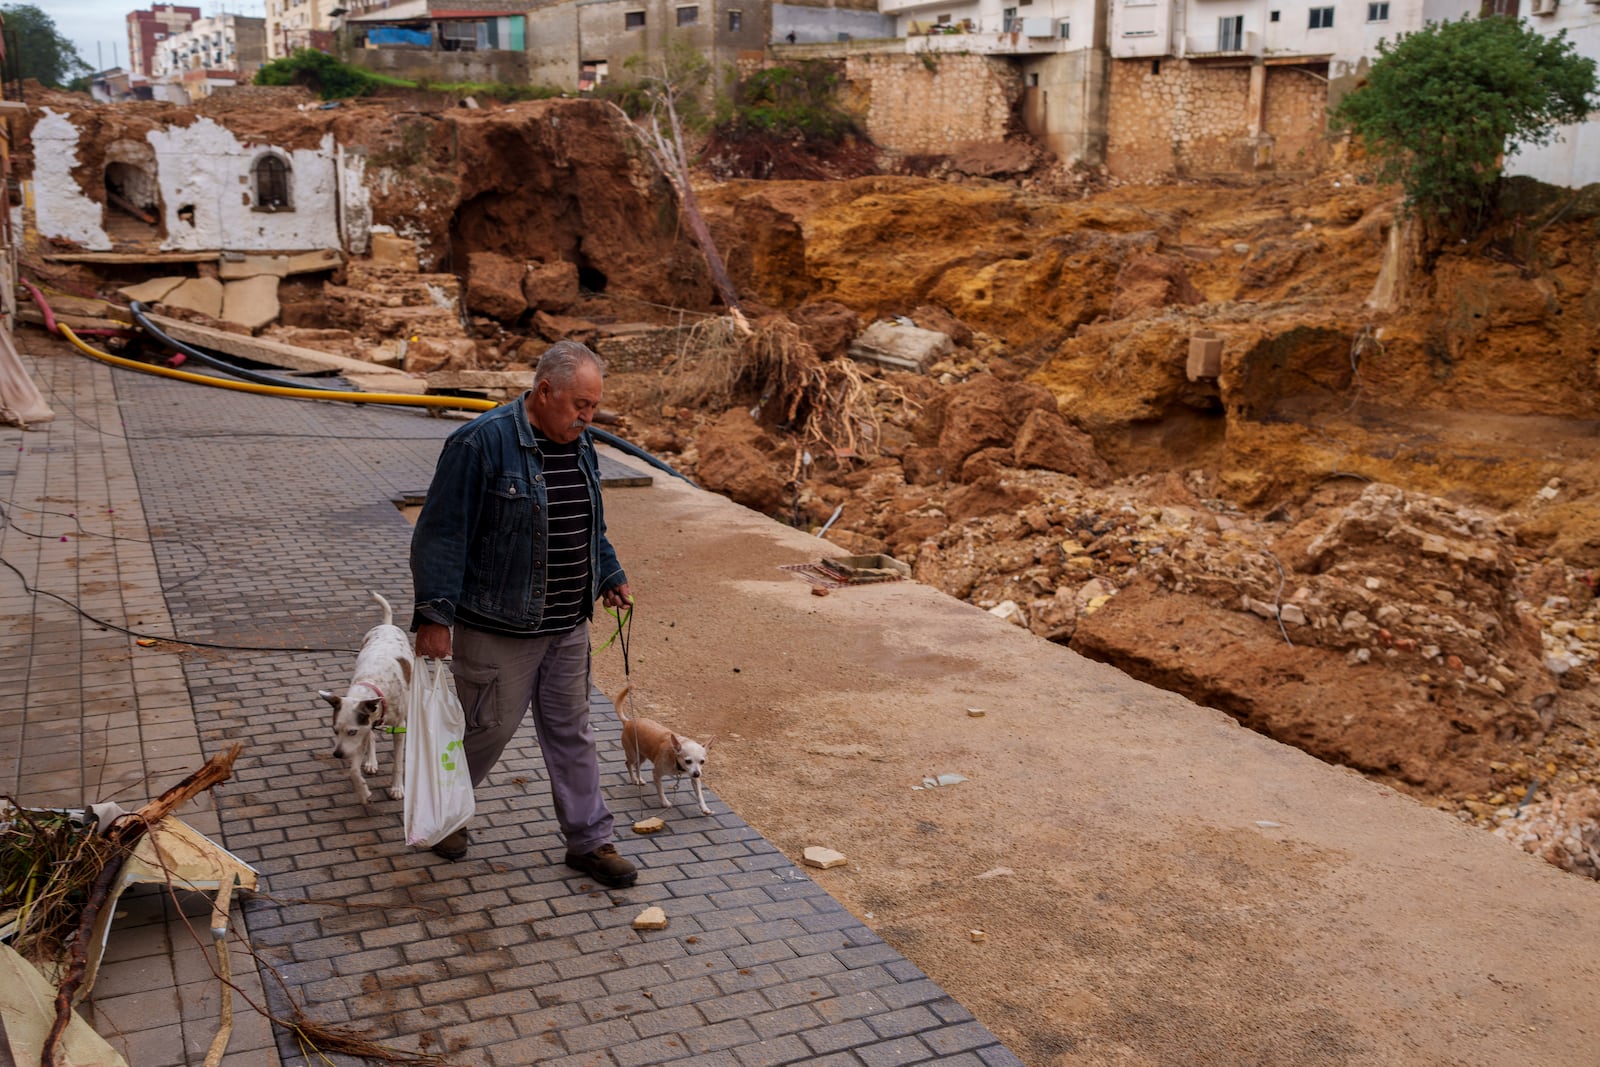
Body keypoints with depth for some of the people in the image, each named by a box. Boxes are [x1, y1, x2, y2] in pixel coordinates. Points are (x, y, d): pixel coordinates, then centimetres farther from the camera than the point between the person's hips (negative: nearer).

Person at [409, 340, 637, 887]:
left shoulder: (579, 445, 6)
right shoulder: (481, 443, -18)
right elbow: (441, 532, -18)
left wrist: (610, 575, 22)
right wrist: (434, 615, -21)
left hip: (568, 626, 7)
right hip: (499, 630, -7)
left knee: (572, 730, 13)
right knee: (490, 726, 6)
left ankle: (588, 840, 24)